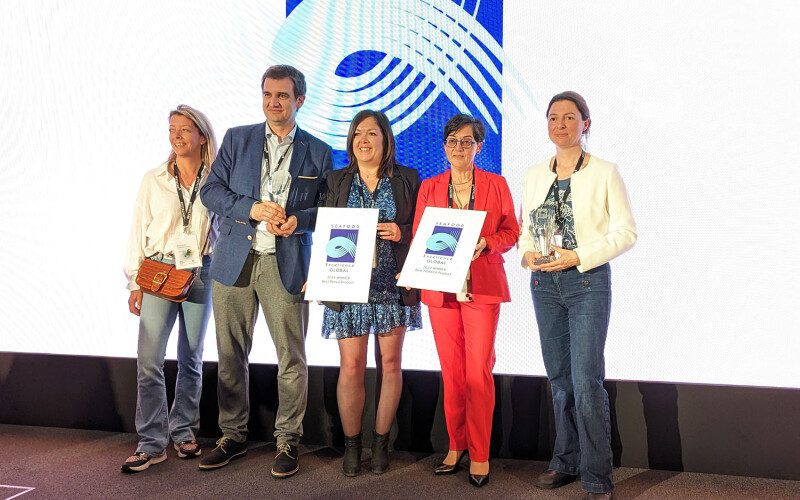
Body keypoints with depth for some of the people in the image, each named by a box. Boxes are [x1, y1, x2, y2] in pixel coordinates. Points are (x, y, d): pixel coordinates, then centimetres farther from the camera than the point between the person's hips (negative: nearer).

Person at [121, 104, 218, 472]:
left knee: (191, 359, 8)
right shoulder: (153, 180, 6)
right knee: (149, 359, -8)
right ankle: (152, 443, 1)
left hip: (200, 274, 0)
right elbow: (139, 231, 6)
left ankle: (184, 433, 23)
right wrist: (135, 283, 0)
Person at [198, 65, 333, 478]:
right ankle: (233, 436, 24)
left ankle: (287, 441, 15)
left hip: (287, 265, -1)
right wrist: (252, 208, -11)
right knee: (231, 354, 9)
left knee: (291, 357, 0)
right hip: (234, 261, 2)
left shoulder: (318, 153, 7)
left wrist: (297, 220, -13)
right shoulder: (236, 139, 10)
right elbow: (211, 190, 5)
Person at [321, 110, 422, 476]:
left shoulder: (407, 179, 6)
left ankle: (381, 442, 20)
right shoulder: (336, 181, 9)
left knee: (390, 363, 5)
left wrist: (400, 233, -13)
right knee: (351, 367, -2)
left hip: (393, 285, 0)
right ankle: (352, 444, 15)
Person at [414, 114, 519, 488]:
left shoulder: (496, 185, 7)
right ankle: (456, 446, 19)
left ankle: (479, 454, 5)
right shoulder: (429, 188, 11)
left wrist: (484, 243, -14)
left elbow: (511, 232, 5)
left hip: (483, 286, -2)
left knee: (478, 371, -6)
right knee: (451, 371, 6)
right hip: (440, 286, 2)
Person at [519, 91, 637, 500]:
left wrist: (579, 256, -16)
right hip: (544, 283, 5)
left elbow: (626, 231, -6)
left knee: (586, 380, -8)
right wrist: (527, 254, -6)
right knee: (559, 377, 12)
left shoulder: (605, 173, -3)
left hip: (588, 282, -5)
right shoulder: (534, 175, 10)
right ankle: (566, 462, 26)